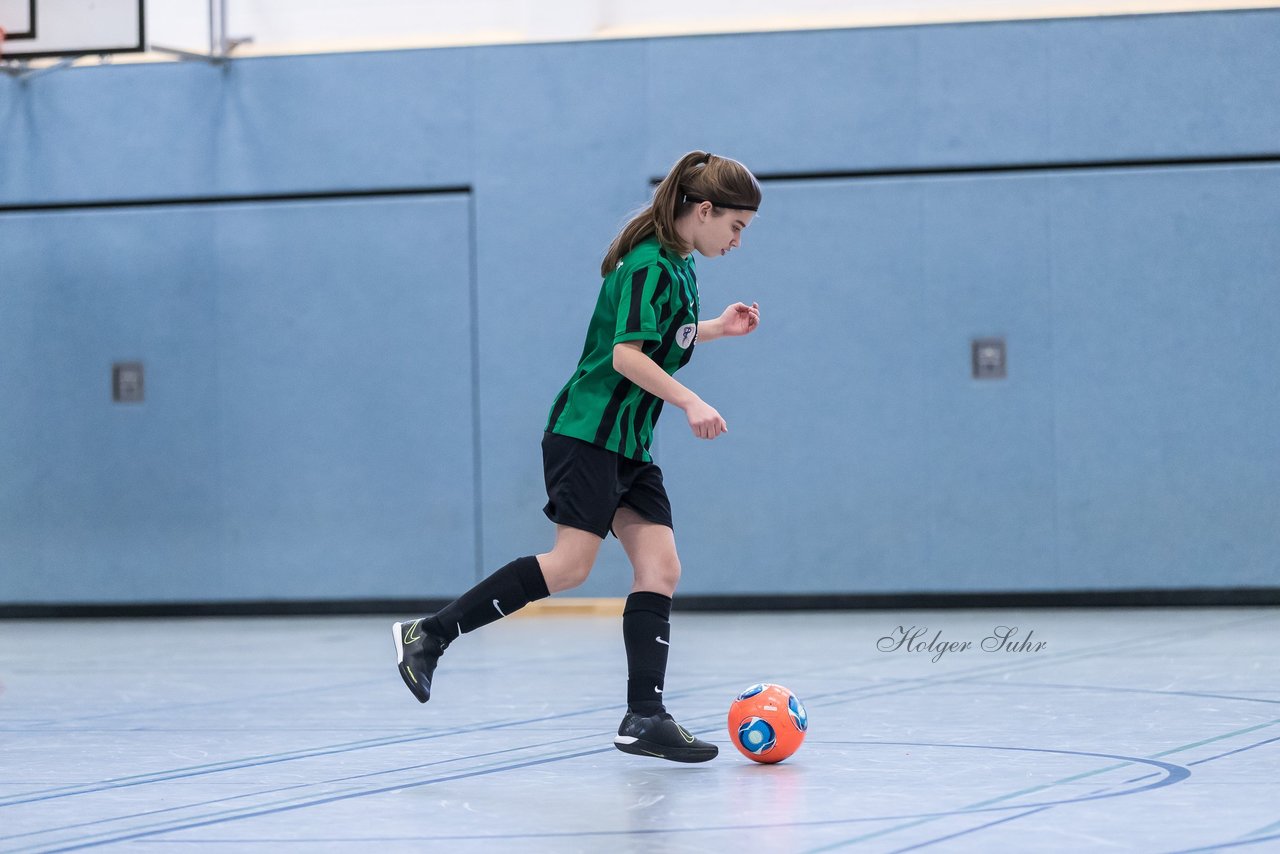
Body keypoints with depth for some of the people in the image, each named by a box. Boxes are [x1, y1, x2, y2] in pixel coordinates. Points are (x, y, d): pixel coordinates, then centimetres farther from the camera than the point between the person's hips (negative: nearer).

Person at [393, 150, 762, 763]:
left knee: (660, 568, -2)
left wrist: (714, 329, 25)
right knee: (571, 564, -17)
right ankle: (430, 634, -9)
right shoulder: (650, 265, -14)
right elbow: (626, 355, -23)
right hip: (586, 431, -10)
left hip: (628, 444, 10)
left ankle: (644, 718, -6)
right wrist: (690, 402, -27)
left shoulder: (678, 268, 16)